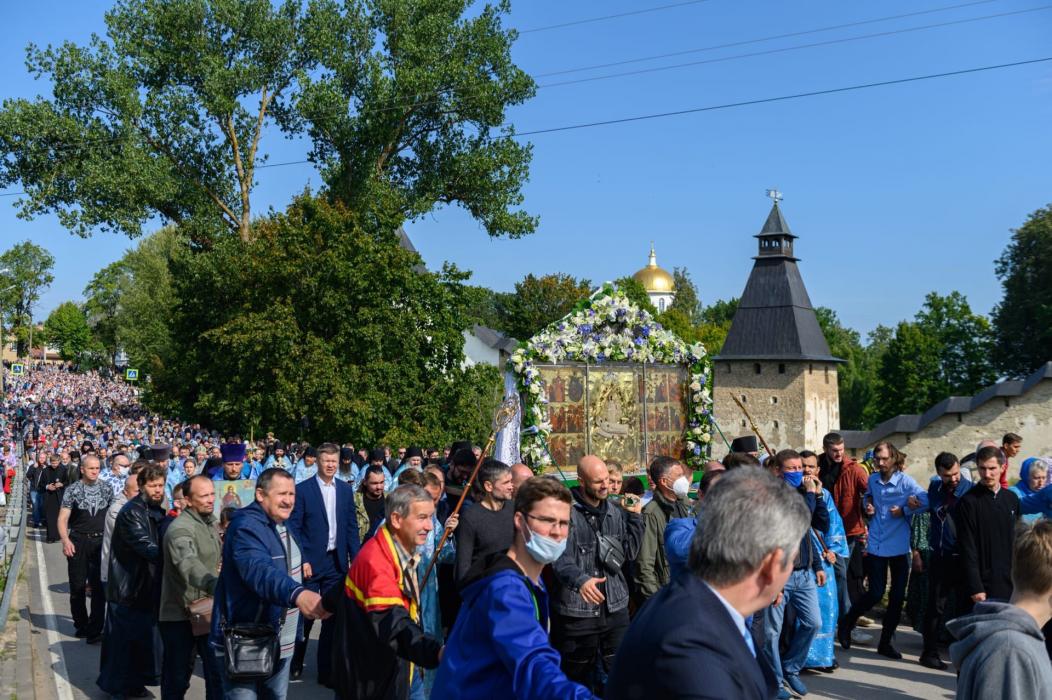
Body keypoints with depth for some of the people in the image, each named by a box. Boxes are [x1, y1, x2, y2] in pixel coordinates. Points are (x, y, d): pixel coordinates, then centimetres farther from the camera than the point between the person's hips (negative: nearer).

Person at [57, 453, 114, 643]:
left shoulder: (106, 490, 4)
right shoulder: (72, 490, -3)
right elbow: (63, 518, -6)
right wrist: (65, 540, -20)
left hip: (100, 542, 1)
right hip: (78, 542, -1)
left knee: (99, 586, -2)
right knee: (77, 587, 10)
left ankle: (95, 629, 3)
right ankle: (81, 625, 27)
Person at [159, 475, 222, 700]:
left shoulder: (210, 520, 7)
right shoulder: (180, 529, -22)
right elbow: (190, 565, -42)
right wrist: (217, 586, -56)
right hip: (180, 614, -7)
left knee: (216, 670, 10)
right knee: (178, 674, 7)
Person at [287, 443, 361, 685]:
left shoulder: (346, 490, 6)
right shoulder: (302, 489, -6)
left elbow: (352, 527, 8)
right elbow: (294, 528, -7)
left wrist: (355, 558, 2)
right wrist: (302, 561, -13)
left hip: (336, 562, 4)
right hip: (310, 562, -3)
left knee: (332, 616, 6)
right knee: (304, 614, 6)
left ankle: (326, 670, 16)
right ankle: (295, 664, 26)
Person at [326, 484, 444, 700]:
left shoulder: (405, 551, 3)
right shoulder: (375, 561, -26)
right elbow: (392, 623, -40)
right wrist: (435, 652, -53)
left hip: (402, 669, 8)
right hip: (372, 679, -8)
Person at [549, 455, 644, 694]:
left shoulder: (616, 511, 11)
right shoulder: (566, 511, -10)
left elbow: (630, 552, 9)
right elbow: (560, 557, -20)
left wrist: (635, 516, 2)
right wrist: (579, 579, -37)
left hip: (615, 608, 5)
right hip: (577, 611, -5)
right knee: (578, 679, 7)